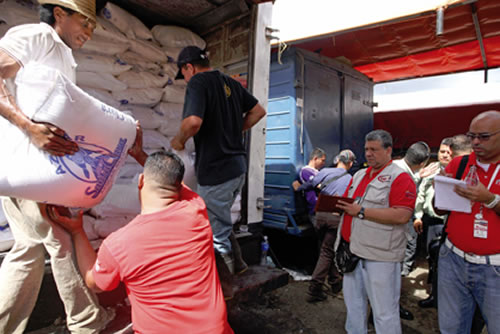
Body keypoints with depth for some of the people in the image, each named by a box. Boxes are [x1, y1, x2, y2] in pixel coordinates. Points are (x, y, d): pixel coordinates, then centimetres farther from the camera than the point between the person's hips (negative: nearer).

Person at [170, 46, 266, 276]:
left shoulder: (198, 82, -12)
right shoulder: (230, 83, 13)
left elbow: (193, 122, -29)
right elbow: (258, 111, 18)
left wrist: (179, 140, -9)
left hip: (216, 171, -9)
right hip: (238, 165, 9)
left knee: (218, 232, 9)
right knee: (220, 221, 26)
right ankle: (233, 261, 37)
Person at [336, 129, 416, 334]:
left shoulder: (399, 178, -9)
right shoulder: (359, 175, 15)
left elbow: (402, 216, -21)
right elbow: (348, 202, 23)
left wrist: (361, 211, -21)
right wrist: (339, 205, 0)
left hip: (380, 255, -7)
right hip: (353, 249, 7)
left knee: (384, 312, 5)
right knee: (354, 305, 20)